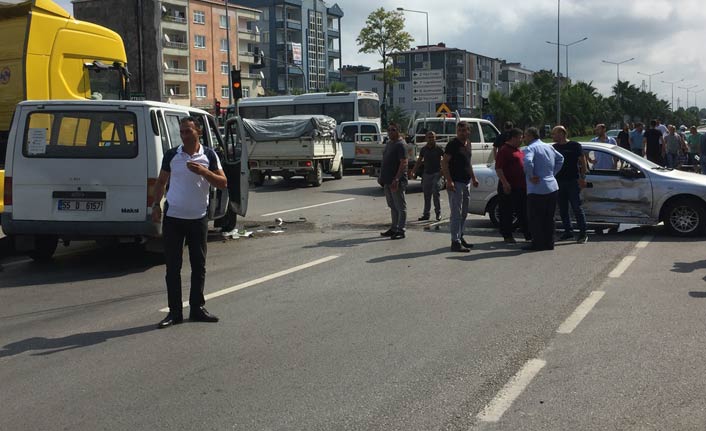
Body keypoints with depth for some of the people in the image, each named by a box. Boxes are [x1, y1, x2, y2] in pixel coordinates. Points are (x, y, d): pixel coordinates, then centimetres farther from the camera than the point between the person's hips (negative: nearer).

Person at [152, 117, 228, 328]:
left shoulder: (209, 156, 0)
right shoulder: (171, 155, 2)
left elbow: (223, 183, -3)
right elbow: (161, 181, 12)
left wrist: (203, 172, -19)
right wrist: (156, 205, 1)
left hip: (198, 218, 0)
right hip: (173, 217, 0)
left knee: (199, 265, 7)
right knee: (173, 266, 1)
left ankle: (197, 307, 19)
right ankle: (174, 312, 8)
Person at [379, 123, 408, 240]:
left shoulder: (400, 144, -13)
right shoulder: (389, 143, 16)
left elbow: (404, 163, -20)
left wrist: (396, 179, -26)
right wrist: (381, 176, 18)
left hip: (396, 181, -9)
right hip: (388, 181, 9)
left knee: (400, 207, -3)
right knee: (392, 206, 16)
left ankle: (400, 230, 1)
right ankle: (394, 228, 24)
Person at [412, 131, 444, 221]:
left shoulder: (438, 149, -5)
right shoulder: (424, 149, 7)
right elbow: (419, 160, 17)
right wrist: (413, 170, 13)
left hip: (436, 173, -4)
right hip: (427, 173, 4)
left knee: (435, 192, -12)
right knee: (427, 195, 7)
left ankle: (438, 213, -2)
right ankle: (426, 214, 14)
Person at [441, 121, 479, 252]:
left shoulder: (468, 144, 13)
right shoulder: (452, 144, -12)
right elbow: (444, 163, -16)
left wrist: (473, 178, 21)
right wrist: (449, 180, -25)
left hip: (465, 183, 9)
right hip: (455, 183, -9)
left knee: (464, 213, 16)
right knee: (456, 213, -9)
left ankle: (460, 237, 26)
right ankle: (455, 242, -7)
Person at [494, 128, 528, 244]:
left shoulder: (519, 150, 18)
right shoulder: (504, 150, -10)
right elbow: (498, 168, -16)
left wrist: (527, 182, 24)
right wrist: (505, 183, -22)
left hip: (521, 186, 9)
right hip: (509, 187, -9)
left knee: (524, 212, 11)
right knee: (507, 212, 0)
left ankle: (528, 234, 16)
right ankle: (507, 236, 7)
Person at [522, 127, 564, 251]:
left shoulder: (530, 148, -12)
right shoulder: (549, 147, 14)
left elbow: (528, 162, -30)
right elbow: (560, 158, 26)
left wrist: (530, 176, -16)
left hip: (537, 189, -8)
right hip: (552, 187, 8)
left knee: (535, 218, 0)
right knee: (549, 218, 13)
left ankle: (538, 243, 1)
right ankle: (549, 243, 17)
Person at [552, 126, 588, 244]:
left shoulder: (575, 146, -1)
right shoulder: (554, 147, 13)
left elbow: (582, 161, -2)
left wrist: (582, 177, -10)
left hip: (573, 182, -6)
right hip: (559, 182, 6)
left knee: (577, 208, -8)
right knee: (563, 209, 8)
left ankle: (583, 233, -5)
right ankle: (568, 231, 18)